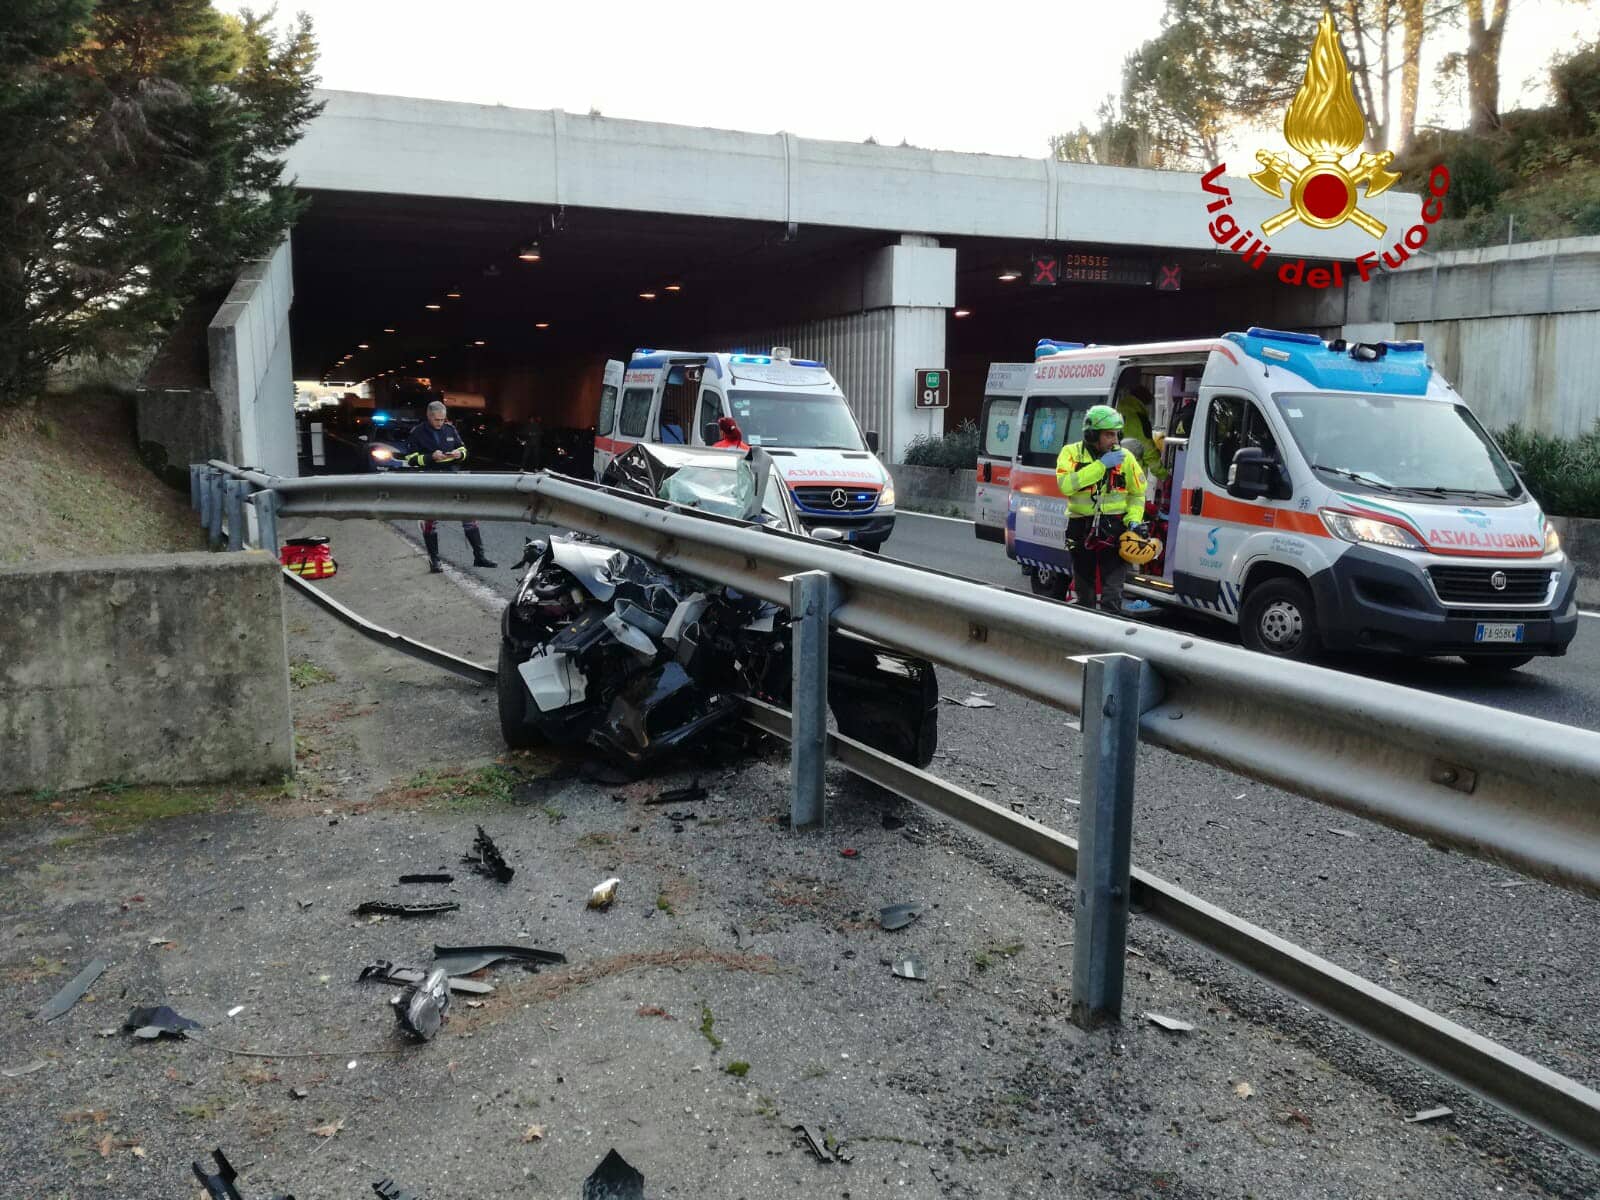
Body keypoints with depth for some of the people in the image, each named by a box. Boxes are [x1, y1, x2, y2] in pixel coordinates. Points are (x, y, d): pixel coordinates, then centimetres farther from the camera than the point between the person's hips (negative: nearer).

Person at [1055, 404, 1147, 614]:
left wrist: (1134, 520, -2)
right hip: (1081, 529, 1)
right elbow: (1066, 485, -21)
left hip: (1114, 530, -1)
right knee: (1084, 592, 15)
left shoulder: (1124, 457, 3)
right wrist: (1100, 465, -20)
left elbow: (1137, 493, 14)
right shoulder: (1071, 453, -2)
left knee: (1112, 593, -9)